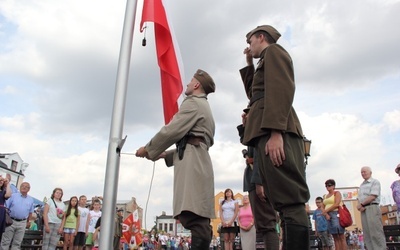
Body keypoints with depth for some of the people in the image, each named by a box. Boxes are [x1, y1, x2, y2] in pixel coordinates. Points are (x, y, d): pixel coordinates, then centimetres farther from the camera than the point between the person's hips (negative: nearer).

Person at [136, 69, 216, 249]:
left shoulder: (193, 102, 1)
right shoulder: (204, 106, 31)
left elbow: (172, 131, -8)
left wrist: (148, 150, 4)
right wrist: (165, 154, 23)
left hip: (192, 160, -10)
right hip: (196, 159, 10)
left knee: (193, 217, -19)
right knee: (198, 219, 7)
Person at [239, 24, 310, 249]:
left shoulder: (273, 51, 5)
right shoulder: (267, 61, 33)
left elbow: (281, 89, -13)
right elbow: (254, 93, 38)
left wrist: (275, 132, -24)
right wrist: (249, 65, 34)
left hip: (276, 132, -10)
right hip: (270, 132, 10)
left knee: (291, 203, -16)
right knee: (286, 203, 5)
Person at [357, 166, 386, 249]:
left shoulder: (375, 182, 0)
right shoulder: (361, 185, 22)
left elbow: (373, 196, -13)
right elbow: (359, 198, 17)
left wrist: (361, 204, -9)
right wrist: (360, 206, -4)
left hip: (372, 208, -7)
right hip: (363, 210, 7)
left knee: (376, 232, -10)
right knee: (367, 234, 4)